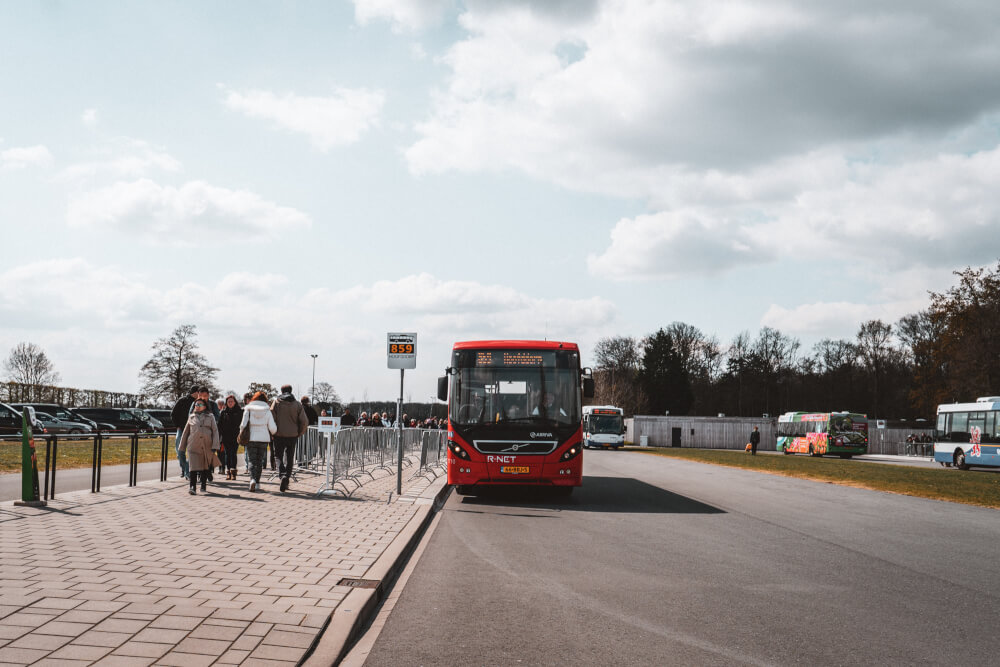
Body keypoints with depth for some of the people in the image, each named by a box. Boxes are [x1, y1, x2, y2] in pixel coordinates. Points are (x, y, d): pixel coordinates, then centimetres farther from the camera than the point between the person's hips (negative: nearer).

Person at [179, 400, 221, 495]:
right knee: (193, 466, -12)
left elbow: (215, 431, 2)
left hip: (207, 447, 0)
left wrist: (215, 446, -8)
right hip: (193, 446, 0)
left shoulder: (210, 417, 7)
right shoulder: (191, 417, 11)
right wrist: (182, 446, 17)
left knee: (206, 467, 10)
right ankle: (193, 487, -14)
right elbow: (186, 432, 17)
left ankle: (203, 486, 25)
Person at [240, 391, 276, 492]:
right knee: (259, 461, 13)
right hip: (264, 439, 1)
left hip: (251, 438, -1)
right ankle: (257, 483, 14)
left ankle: (253, 479, -20)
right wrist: (273, 434, 19)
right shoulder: (267, 411, -2)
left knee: (252, 461, 3)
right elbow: (272, 428, -3)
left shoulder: (248, 409, -3)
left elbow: (243, 425, -6)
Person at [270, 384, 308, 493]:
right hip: (292, 435, 1)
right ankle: (287, 478, 12)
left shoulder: (276, 402, -3)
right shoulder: (297, 404, 1)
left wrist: (272, 432, 3)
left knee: (279, 456, 6)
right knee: (289, 458, 13)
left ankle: (282, 475, -18)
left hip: (279, 435, -1)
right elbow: (305, 422, -3)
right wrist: (299, 433, 11)